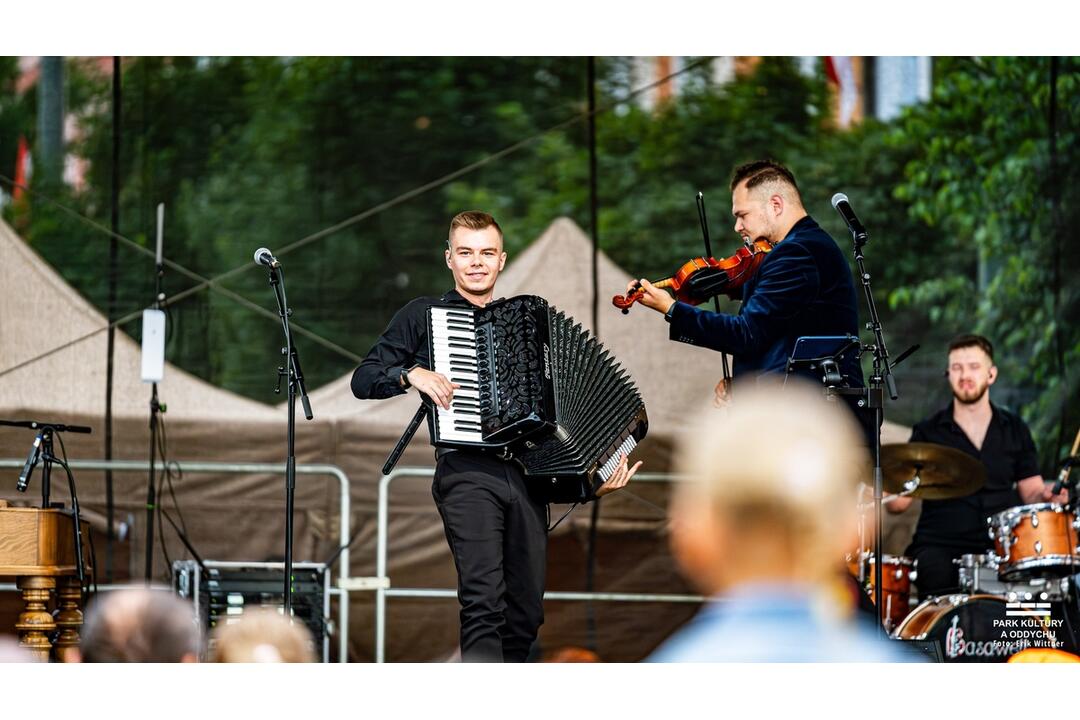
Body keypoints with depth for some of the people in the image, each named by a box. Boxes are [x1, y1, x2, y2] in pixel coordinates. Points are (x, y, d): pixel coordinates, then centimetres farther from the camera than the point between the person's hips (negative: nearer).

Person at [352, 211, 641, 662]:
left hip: (526, 472, 5)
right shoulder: (424, 316, 13)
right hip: (466, 470, -5)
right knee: (484, 601, -20)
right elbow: (363, 380, 7)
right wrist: (412, 374, -12)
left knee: (525, 613, 1)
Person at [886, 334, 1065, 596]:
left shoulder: (1014, 430, 13)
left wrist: (1046, 496, -6)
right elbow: (899, 501, 3)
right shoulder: (928, 432, 7)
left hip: (1001, 545, 2)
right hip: (940, 545, -2)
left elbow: (1030, 491, 17)